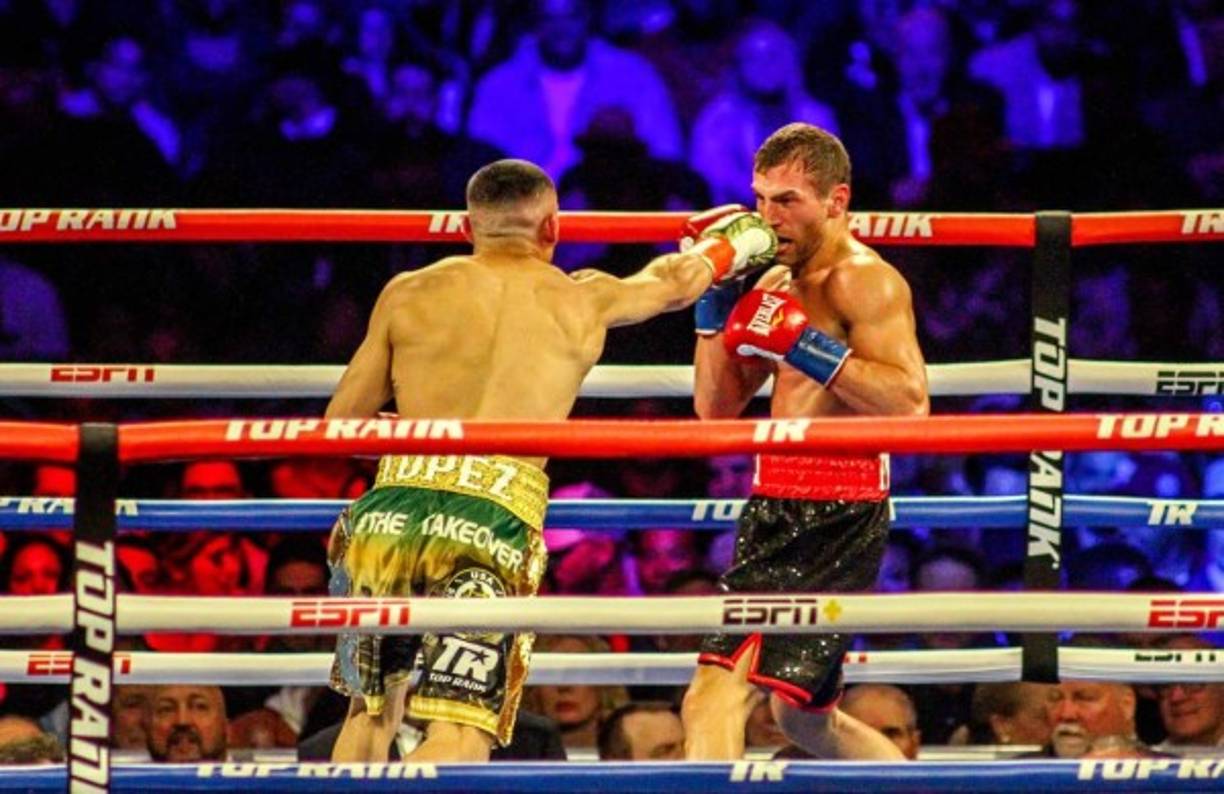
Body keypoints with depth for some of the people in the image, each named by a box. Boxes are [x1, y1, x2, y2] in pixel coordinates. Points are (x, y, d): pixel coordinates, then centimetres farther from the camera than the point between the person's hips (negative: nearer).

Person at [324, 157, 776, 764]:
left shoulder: (410, 294, 15)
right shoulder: (583, 302, 15)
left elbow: (341, 424, 16)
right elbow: (678, 281, 35)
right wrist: (733, 244, 56)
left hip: (393, 507, 2)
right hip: (497, 514, -2)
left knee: (371, 712, 20)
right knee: (460, 731, -7)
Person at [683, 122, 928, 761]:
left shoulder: (864, 282, -11)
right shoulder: (776, 283, 16)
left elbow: (909, 402, -24)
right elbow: (716, 406, 16)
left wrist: (803, 344, -26)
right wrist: (715, 300, 5)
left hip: (835, 517, -11)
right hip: (777, 510, 11)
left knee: (715, 697, -22)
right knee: (803, 716, 24)